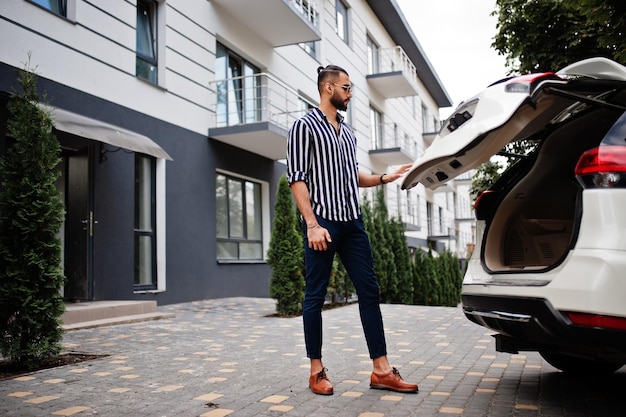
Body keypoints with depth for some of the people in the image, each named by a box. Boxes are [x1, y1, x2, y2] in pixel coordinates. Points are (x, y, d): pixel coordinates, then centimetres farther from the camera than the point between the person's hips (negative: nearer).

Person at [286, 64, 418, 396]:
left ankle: (381, 371, 9)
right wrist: (312, 224, -17)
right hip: (322, 222, -7)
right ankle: (316, 371, 12)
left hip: (352, 222, 7)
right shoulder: (305, 126, -1)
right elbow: (297, 179, -9)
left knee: (369, 292, 3)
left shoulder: (348, 132, 20)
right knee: (315, 296, 1)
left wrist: (386, 178, 9)